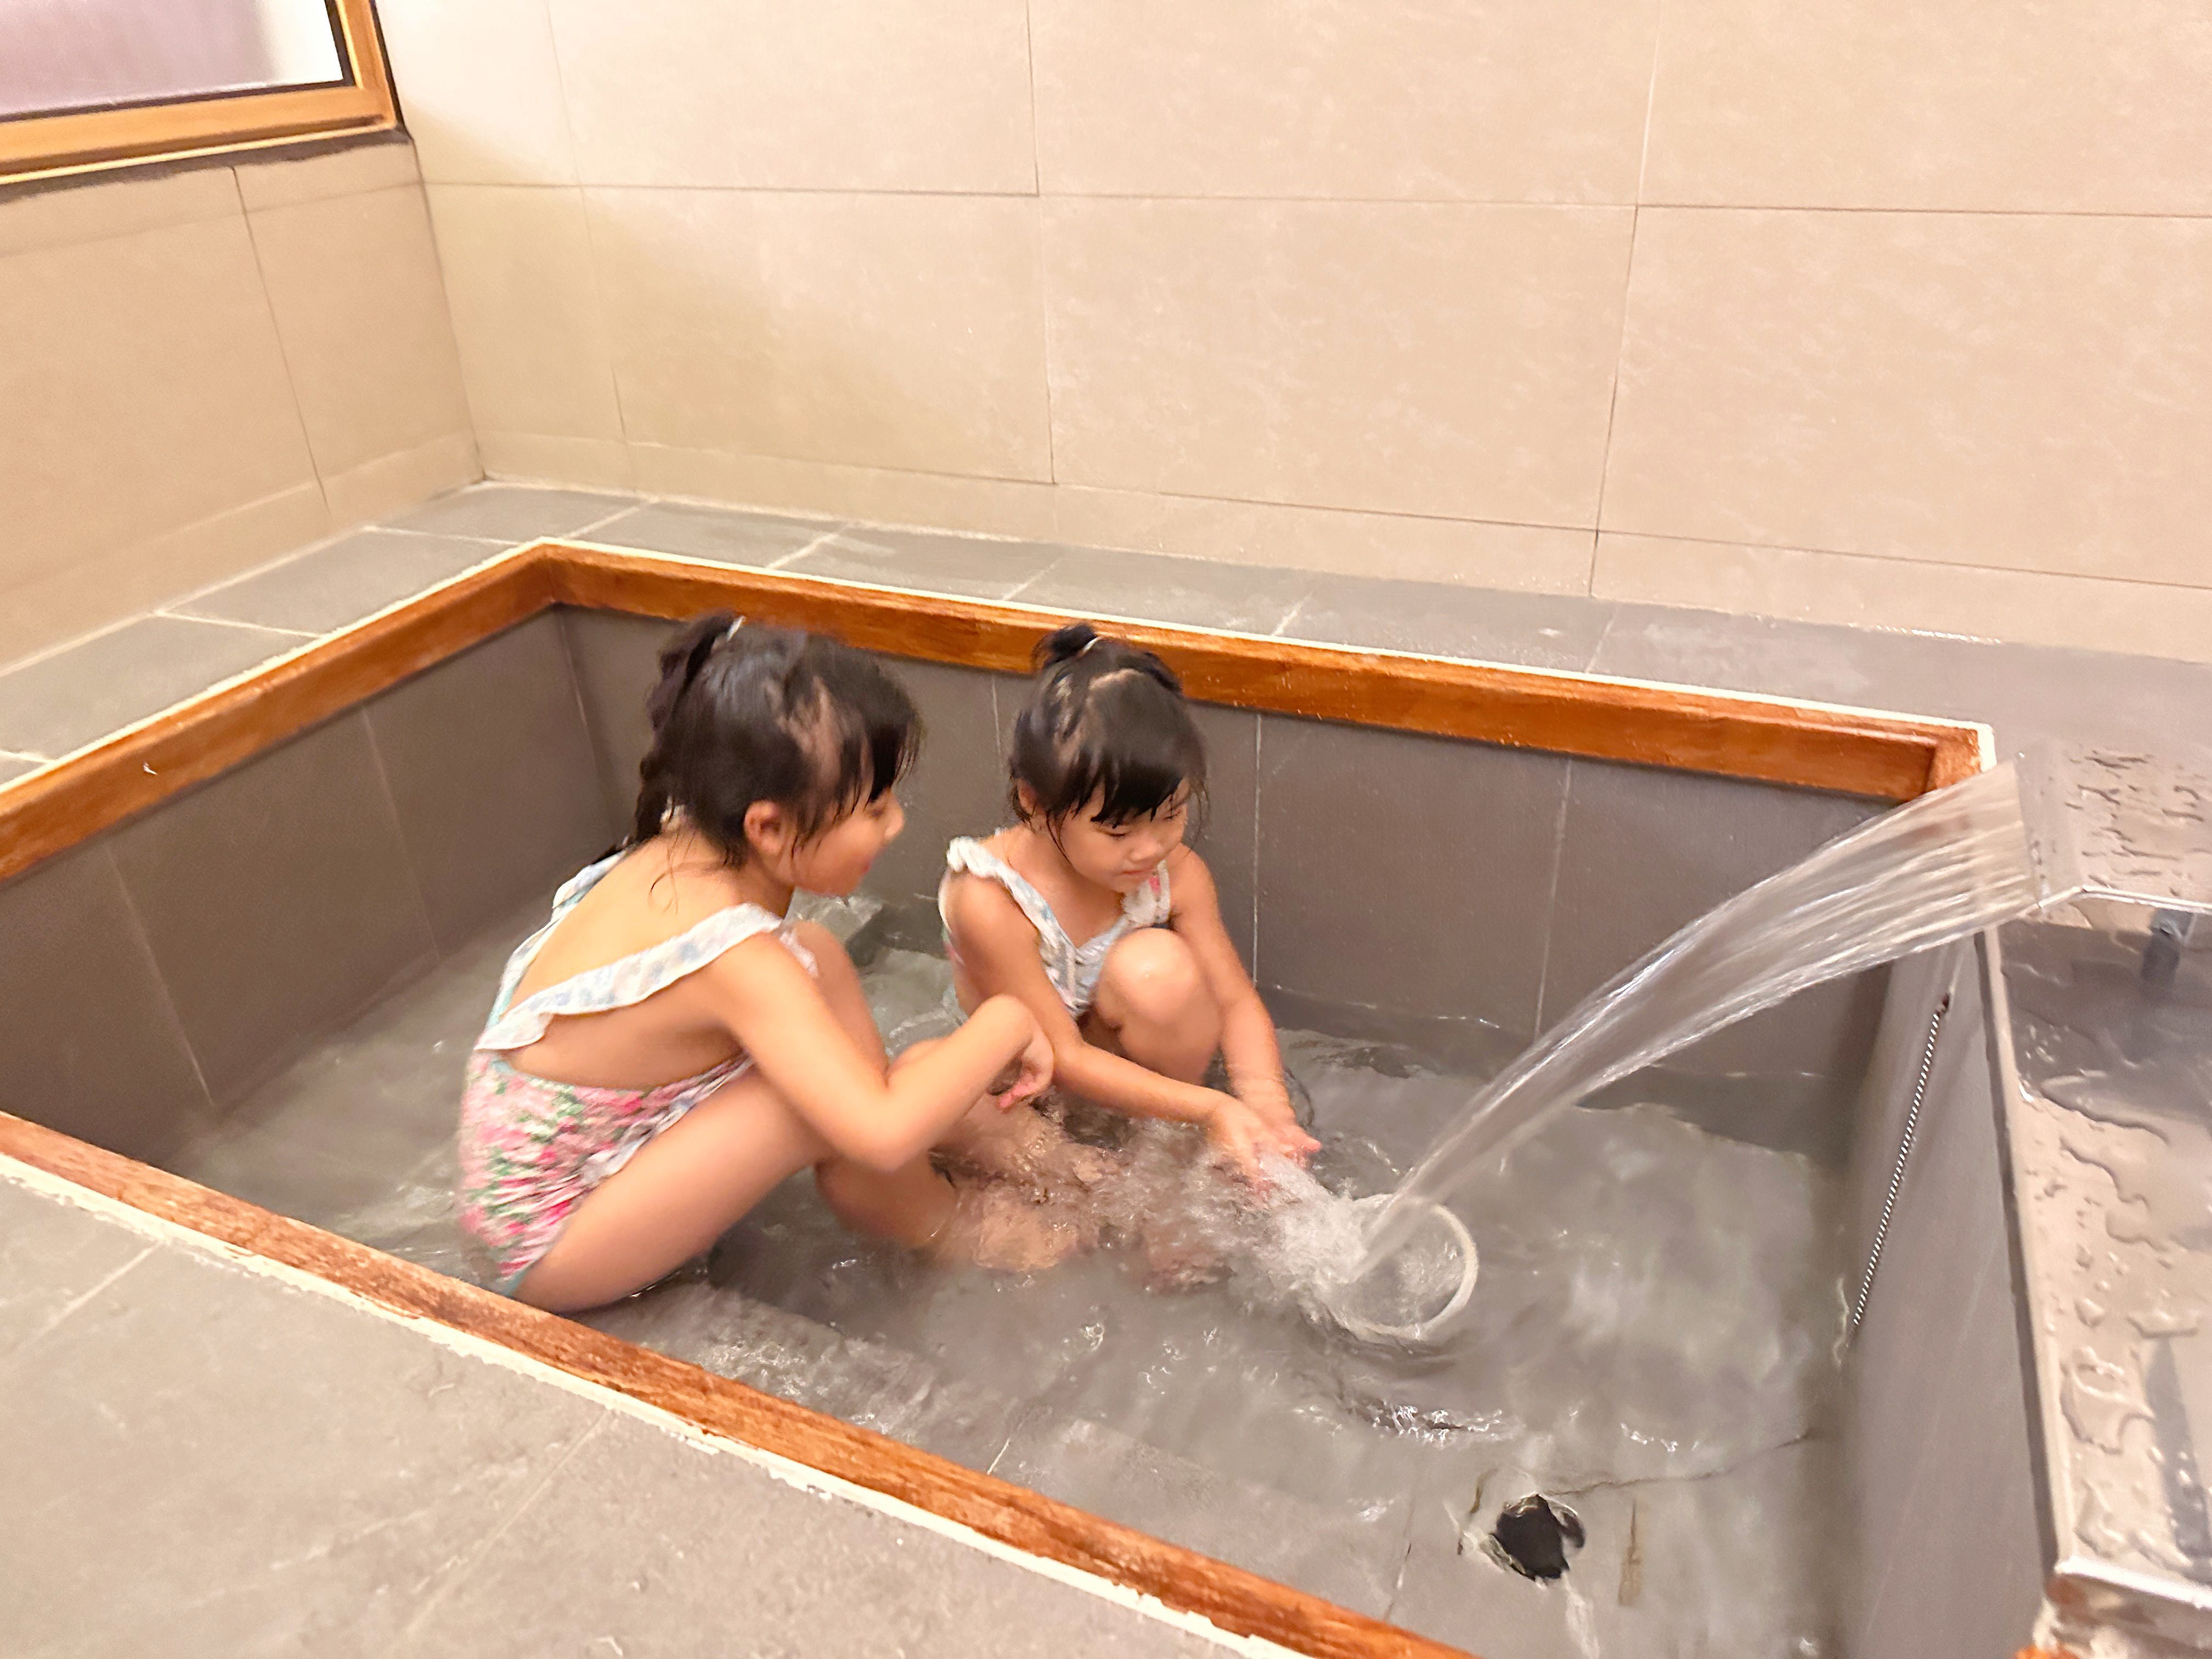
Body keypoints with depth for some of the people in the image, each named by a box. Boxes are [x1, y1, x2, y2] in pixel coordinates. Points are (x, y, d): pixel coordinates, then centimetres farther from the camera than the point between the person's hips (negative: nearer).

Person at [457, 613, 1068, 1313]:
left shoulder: (681, 848, -10)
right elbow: (884, 1135, -41)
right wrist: (1004, 1022, -25)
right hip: (546, 1243, -8)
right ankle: (938, 1223, 6)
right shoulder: (735, 957, -34)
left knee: (817, 959, -3)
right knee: (834, 1103, -24)